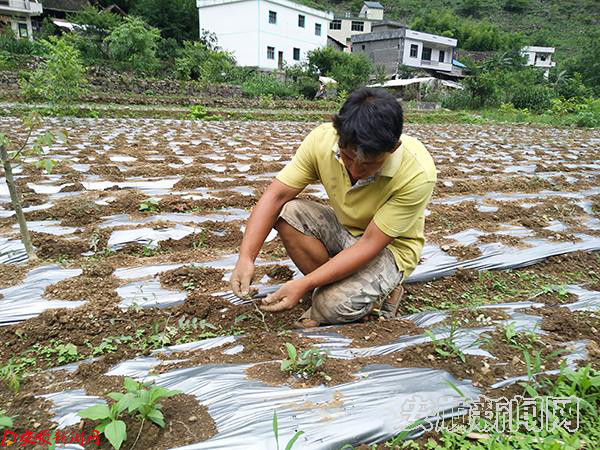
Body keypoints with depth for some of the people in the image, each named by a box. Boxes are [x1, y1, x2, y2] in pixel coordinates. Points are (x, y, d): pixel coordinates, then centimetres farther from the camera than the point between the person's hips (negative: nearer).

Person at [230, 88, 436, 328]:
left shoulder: (418, 173, -32)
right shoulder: (322, 139, -22)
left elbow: (370, 244, -30)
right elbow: (276, 195, -20)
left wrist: (304, 285, -35)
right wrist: (246, 258, -32)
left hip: (390, 246, -4)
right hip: (343, 229, 5)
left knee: (334, 306, -29)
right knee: (287, 212, -23)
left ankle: (381, 292, 3)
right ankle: (332, 289, -8)